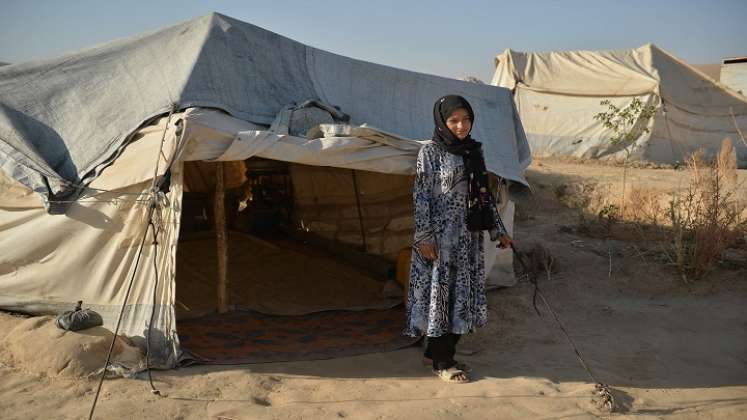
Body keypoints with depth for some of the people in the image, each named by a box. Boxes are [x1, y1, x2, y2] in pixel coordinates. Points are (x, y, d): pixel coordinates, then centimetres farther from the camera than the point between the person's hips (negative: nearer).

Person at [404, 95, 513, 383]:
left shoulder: (473, 151, 9)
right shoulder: (430, 152, -8)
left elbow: (485, 194, 14)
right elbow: (421, 197, -11)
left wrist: (497, 230, 13)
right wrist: (424, 237, -16)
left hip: (469, 237, 6)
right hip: (440, 236, -6)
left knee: (461, 293, 10)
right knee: (440, 293, 1)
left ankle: (437, 351, 25)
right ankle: (441, 362, 14)